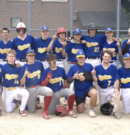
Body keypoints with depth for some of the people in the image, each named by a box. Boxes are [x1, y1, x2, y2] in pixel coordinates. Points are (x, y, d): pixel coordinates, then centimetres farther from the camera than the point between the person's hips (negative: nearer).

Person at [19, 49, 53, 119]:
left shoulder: (39, 64, -1)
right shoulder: (24, 68, -6)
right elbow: (22, 83, -8)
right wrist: (24, 75, -24)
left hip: (39, 86, 1)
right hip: (30, 90, -1)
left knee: (49, 91, -32)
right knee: (31, 111, 3)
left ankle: (44, 111, -17)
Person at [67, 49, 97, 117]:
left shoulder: (89, 66, 0)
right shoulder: (73, 68, 1)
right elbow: (68, 81, -3)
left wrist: (85, 78, -18)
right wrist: (74, 77, -23)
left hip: (89, 87, -1)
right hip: (79, 91, 1)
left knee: (94, 93, -38)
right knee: (80, 111, 3)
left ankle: (91, 110, -13)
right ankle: (82, 102, 40)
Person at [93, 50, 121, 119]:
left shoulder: (113, 67, -4)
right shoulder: (97, 68, -3)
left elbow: (117, 80, -5)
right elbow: (95, 80, -8)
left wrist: (116, 88, -20)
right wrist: (94, 75, -28)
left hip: (111, 88, -2)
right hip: (102, 89, 2)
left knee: (117, 95, -36)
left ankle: (115, 112, -13)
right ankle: (108, 100, 44)